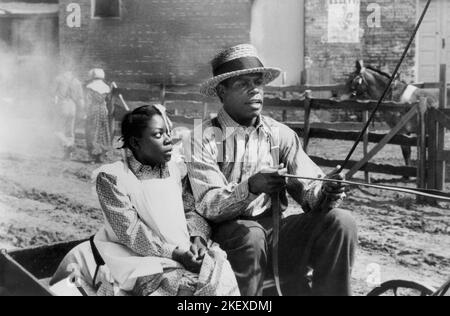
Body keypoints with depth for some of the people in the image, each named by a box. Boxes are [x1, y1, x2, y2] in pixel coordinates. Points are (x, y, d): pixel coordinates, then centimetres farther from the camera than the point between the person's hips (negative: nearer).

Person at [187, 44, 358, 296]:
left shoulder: (281, 134, 7)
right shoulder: (203, 138, -5)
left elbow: (308, 190, 1)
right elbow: (207, 206, -14)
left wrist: (327, 192, -23)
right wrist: (250, 188, -31)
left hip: (275, 228, 3)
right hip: (229, 235, -3)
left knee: (341, 221, -18)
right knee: (251, 235, -35)